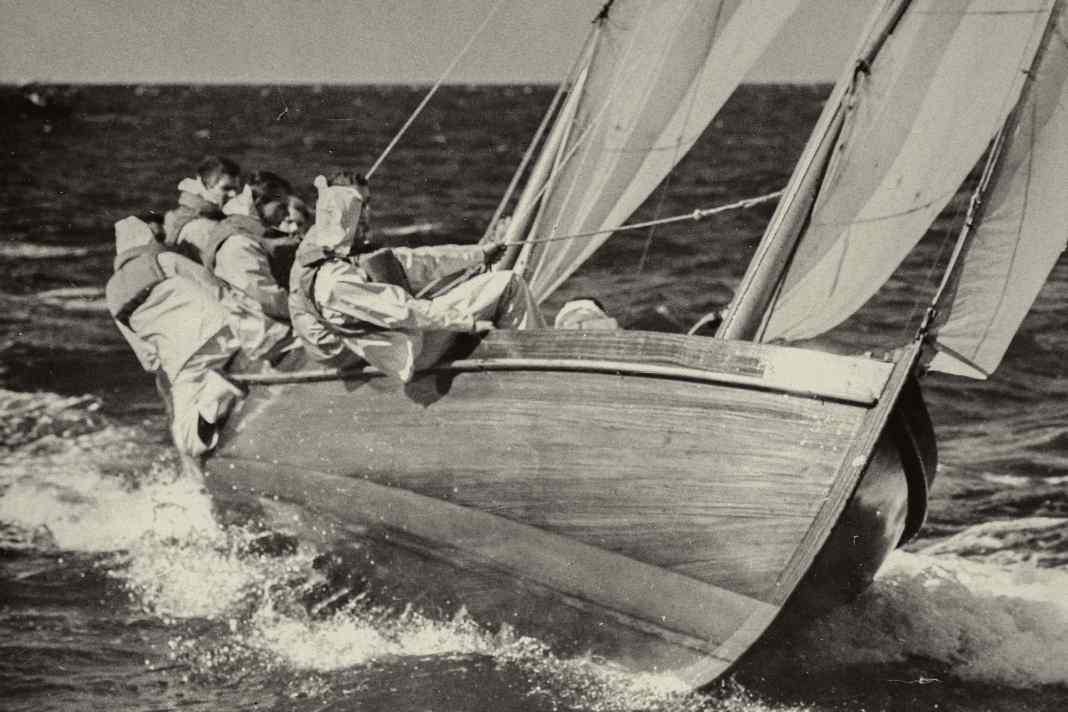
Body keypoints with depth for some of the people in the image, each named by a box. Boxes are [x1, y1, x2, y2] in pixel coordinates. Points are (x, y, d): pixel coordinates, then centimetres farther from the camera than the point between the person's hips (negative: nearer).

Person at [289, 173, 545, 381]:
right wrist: (467, 321, -21)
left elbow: (417, 261, 13)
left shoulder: (353, 254, 6)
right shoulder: (334, 281, -25)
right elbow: (402, 312, -26)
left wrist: (480, 253, 18)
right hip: (411, 350, -10)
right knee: (508, 285, -7)